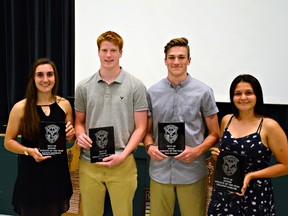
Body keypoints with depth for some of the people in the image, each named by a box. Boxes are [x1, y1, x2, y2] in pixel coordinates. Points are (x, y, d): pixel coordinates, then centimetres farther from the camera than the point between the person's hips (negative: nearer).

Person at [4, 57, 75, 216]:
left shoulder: (64, 104, 0)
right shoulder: (21, 107, -8)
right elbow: (8, 142, -1)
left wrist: (71, 135, -9)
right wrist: (29, 151, -18)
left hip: (58, 173, 3)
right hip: (31, 175, -2)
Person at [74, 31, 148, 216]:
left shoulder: (136, 86, -2)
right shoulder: (84, 87, 6)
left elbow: (140, 127, -2)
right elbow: (79, 121, 15)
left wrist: (123, 155, -13)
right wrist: (80, 135, -8)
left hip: (122, 164, -2)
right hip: (89, 163, 3)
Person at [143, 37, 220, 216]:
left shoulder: (203, 92, -1)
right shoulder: (153, 92, 4)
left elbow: (214, 134, 3)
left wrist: (197, 150, -14)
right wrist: (149, 146, -9)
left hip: (192, 172, -1)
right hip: (160, 171, 2)